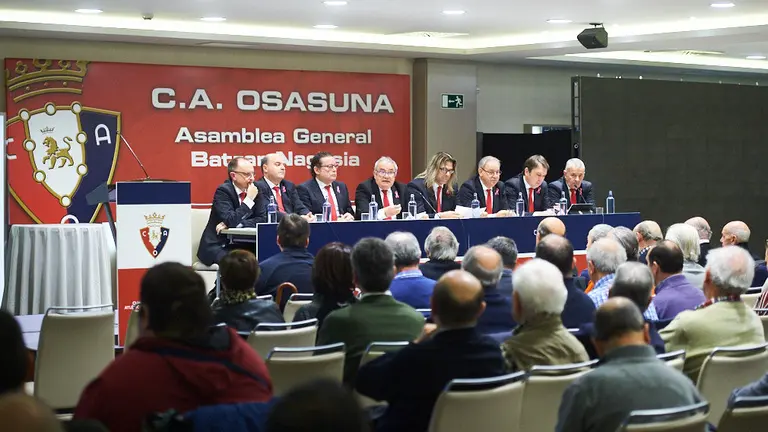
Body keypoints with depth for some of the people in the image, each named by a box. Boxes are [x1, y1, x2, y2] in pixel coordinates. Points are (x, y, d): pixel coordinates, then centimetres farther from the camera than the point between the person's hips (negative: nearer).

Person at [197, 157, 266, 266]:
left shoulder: (255, 190, 6)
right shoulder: (223, 190, -12)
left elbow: (262, 219, 0)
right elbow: (231, 221, -23)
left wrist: (237, 224, -12)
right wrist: (249, 199, -21)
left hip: (240, 244, 6)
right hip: (218, 246, -6)